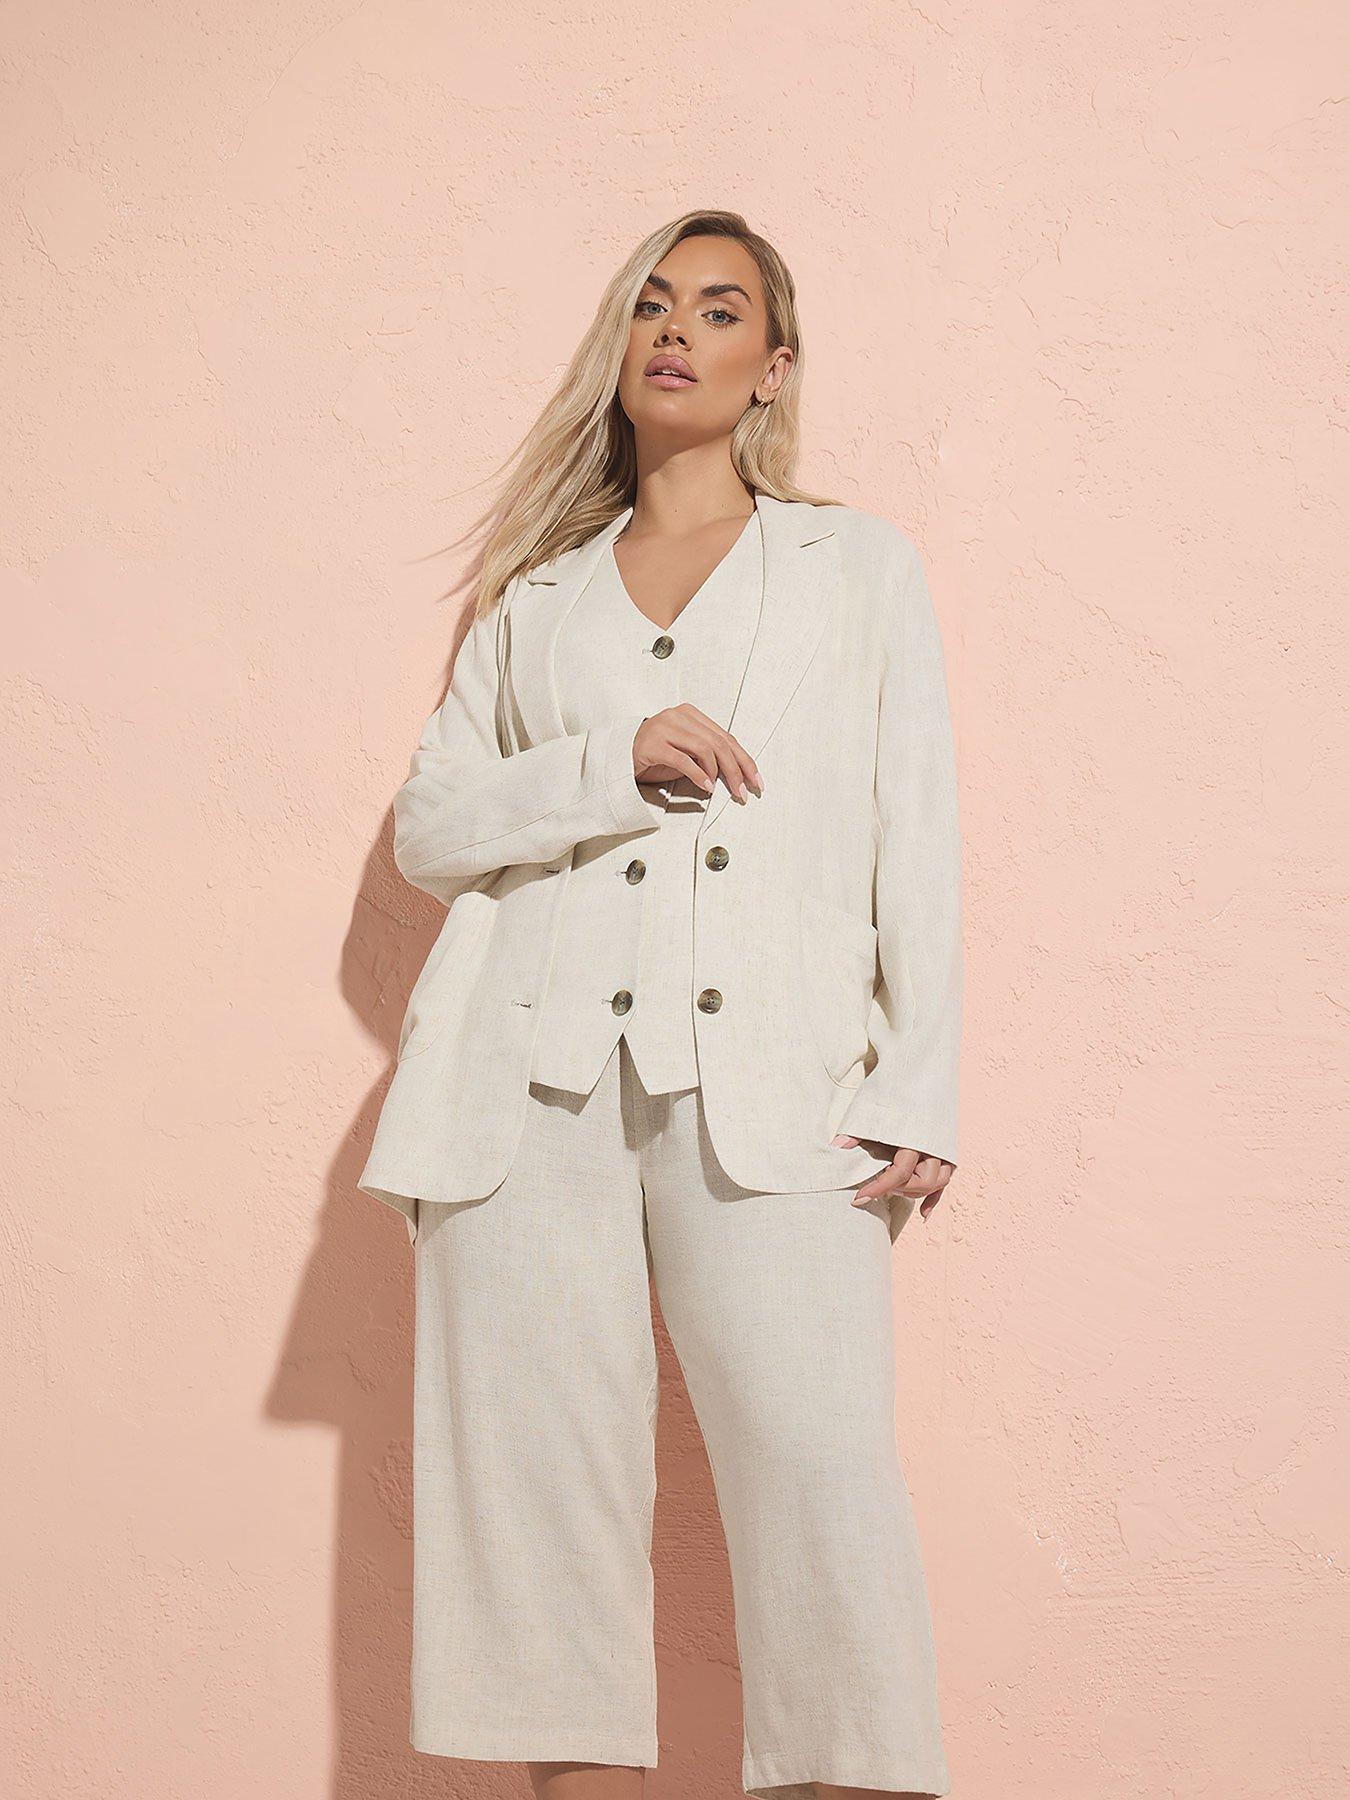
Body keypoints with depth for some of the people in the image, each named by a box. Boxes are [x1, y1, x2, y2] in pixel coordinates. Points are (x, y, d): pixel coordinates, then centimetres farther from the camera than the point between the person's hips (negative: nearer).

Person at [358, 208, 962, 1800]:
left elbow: (918, 839, 10)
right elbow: (426, 828, 12)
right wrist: (613, 761, -5)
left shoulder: (862, 566, 18)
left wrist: (919, 1088, -1)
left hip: (766, 1085, -2)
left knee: (820, 1470, -14)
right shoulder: (537, 597, 21)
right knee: (544, 1477, -2)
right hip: (534, 1074, 2)